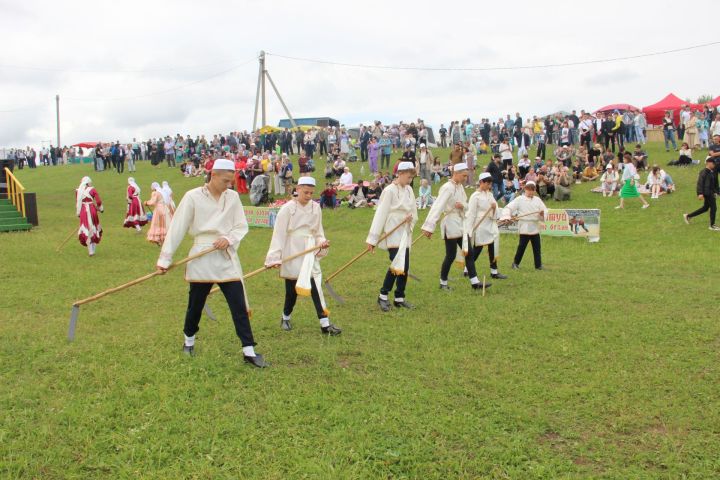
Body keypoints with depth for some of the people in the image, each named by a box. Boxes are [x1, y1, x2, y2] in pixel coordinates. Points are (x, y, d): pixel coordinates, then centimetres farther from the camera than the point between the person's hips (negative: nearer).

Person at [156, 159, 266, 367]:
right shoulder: (193, 196, -7)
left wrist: (229, 239, -14)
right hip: (202, 258, -2)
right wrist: (165, 258, -5)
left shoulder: (232, 196, 3)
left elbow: (242, 226, 6)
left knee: (239, 306, -2)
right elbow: (177, 228, -6)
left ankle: (249, 351, 4)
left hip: (227, 258, 2)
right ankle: (189, 340, 38)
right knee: (195, 305, 13)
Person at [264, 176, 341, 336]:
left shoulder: (315, 208, 5)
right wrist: (275, 257, -14)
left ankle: (325, 324, -8)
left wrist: (322, 241, -5)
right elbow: (279, 233, -10)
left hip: (309, 253, 3)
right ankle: (285, 318, 32)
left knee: (315, 285, -6)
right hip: (292, 254, -3)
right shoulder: (287, 208, -8)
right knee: (292, 290, 6)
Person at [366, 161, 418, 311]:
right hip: (393, 233, -7)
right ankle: (383, 296, -1)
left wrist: (411, 217, -11)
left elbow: (414, 211, 15)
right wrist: (372, 238, -14)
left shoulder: (409, 190, 10)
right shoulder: (389, 190, -12)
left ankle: (399, 298, 17)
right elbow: (380, 214, -13)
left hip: (405, 233, 7)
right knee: (397, 264, -16)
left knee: (405, 266, 7)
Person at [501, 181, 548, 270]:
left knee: (537, 247, 7)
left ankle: (538, 265, 15)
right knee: (522, 246, -1)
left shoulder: (537, 199, 10)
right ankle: (516, 263, 15)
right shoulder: (519, 199, -3)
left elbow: (545, 210, 9)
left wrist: (543, 213, -14)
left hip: (535, 227, 4)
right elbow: (508, 208, -9)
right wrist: (507, 216, -26)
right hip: (524, 227, -4)